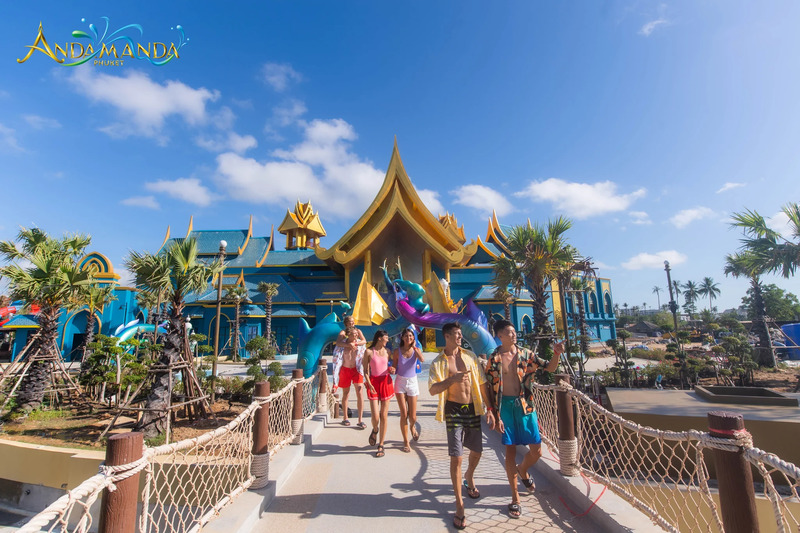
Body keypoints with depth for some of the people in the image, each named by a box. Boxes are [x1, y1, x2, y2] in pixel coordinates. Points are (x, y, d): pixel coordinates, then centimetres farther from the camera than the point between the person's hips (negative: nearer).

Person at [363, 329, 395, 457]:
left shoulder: (387, 351, 8)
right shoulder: (369, 352, -3)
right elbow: (366, 371, -2)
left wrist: (391, 370, 0)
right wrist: (369, 384, -14)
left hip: (386, 382, 3)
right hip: (373, 383, -3)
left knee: (384, 416, 4)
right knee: (375, 417, -7)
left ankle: (381, 446, 17)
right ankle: (375, 431, 30)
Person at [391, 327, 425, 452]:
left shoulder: (416, 350, -3)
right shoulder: (397, 351, -3)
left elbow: (422, 360, -24)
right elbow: (394, 368, 4)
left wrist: (414, 347, -17)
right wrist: (392, 370, -18)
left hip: (412, 382, 1)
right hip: (400, 382, 0)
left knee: (412, 416, 3)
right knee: (404, 414, -3)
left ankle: (412, 426, 40)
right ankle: (406, 442, 16)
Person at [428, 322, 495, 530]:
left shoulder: (470, 356, 1)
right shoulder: (438, 362, -7)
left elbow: (481, 384, 4)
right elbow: (432, 389, -16)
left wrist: (489, 409, 2)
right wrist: (453, 379, -28)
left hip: (473, 409, 4)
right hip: (454, 411, -3)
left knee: (477, 451, 18)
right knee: (456, 457, -3)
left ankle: (469, 478, 50)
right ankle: (459, 505, 13)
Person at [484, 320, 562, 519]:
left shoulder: (525, 354, 1)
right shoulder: (494, 359, -7)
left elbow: (550, 368, 3)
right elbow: (490, 389, -4)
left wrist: (556, 354, -17)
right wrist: (495, 415, -7)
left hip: (525, 405, 3)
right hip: (505, 406, -2)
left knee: (536, 451, 7)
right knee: (510, 451, 7)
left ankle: (522, 471, 41)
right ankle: (515, 497, 24)